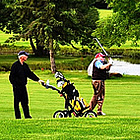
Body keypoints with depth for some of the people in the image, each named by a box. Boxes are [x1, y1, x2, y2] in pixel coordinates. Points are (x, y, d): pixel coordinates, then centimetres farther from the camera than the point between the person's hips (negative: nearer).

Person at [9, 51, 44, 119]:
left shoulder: (25, 65, 14)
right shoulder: (15, 65, -10)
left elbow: (30, 74, 18)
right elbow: (12, 76, -11)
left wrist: (38, 80, 12)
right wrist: (14, 84, -17)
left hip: (23, 86, 7)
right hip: (17, 86, -7)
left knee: (25, 101, 7)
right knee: (17, 101, -1)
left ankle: (27, 115, 10)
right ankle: (17, 116, 3)